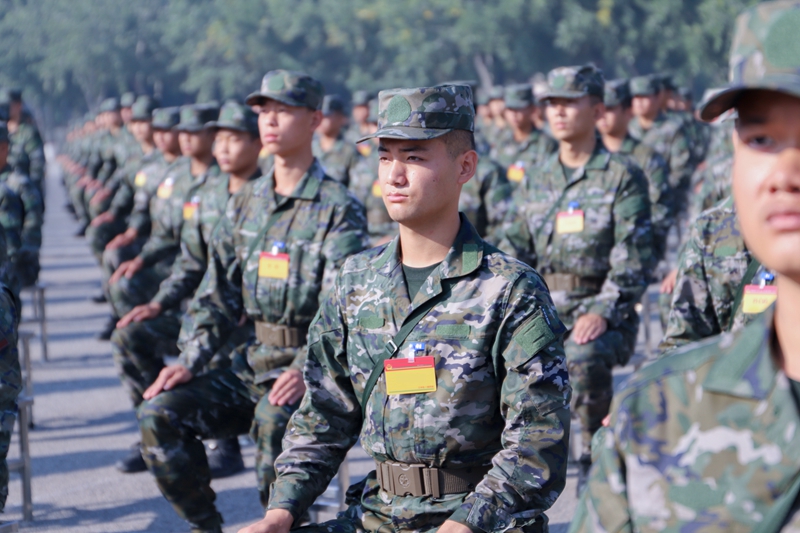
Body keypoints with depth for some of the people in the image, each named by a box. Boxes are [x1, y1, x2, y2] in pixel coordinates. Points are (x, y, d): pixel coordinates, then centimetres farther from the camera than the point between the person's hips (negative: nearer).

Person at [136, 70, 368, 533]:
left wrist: (305, 370, -30)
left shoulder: (339, 209, -7)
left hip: (311, 369, -6)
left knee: (273, 418, -37)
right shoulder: (246, 204, 13)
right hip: (253, 363, 7)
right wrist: (190, 361, -1)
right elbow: (217, 295, 13)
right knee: (161, 412, -12)